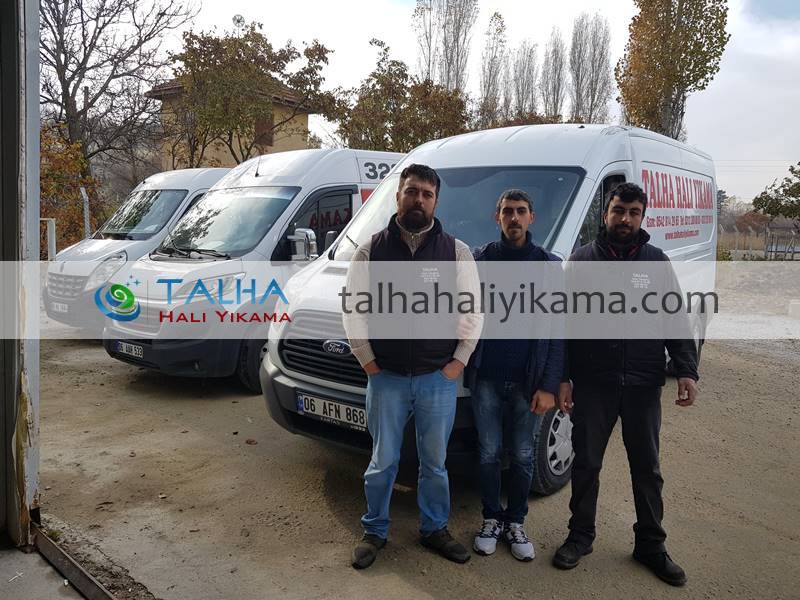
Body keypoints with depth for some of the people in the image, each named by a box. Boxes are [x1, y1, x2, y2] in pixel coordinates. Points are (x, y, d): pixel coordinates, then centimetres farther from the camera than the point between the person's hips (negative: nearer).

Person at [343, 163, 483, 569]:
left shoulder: (457, 251, 1)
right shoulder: (371, 250, 1)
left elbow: (472, 310, 3)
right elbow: (353, 309, 1)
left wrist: (460, 360, -2)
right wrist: (367, 359, -2)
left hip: (439, 378, 1)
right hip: (386, 378, 0)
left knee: (435, 463, 14)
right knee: (383, 462, 12)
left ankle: (434, 529, 34)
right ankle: (374, 531, 31)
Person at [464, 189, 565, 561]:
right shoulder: (480, 259, 3)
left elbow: (558, 331, -2)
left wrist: (549, 386, -8)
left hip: (528, 381, 0)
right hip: (486, 378, 0)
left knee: (523, 456, 11)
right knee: (489, 453, 11)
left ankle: (516, 522, 29)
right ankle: (491, 519, 29)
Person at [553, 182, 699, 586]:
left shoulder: (656, 261, 6)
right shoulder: (582, 259, 2)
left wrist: (687, 371, -6)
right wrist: (562, 378, -5)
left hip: (643, 384, 1)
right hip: (592, 384, -1)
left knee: (647, 468, 12)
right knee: (586, 463, 10)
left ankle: (650, 545, 28)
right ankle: (580, 536, 27)